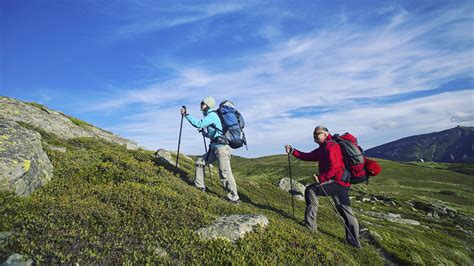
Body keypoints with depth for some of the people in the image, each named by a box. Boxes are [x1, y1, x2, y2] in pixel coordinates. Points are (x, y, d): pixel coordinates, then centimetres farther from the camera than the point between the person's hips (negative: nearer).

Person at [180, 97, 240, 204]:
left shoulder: (212, 115, -6)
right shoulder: (211, 116, 23)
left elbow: (198, 124, -19)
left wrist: (186, 115, -12)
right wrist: (203, 132, 21)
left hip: (221, 147, -10)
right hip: (215, 147, 10)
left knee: (225, 173, -10)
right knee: (199, 162, 11)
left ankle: (234, 198, -2)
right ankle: (200, 186, 19)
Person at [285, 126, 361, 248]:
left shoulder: (331, 146, -11)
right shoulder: (322, 149, 20)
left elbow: (334, 167, -22)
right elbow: (307, 156, 15)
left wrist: (321, 178, -21)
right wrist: (292, 151, 8)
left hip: (337, 182, -10)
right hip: (342, 184, 10)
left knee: (310, 190, -12)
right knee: (346, 211, 15)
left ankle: (311, 226, -6)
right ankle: (354, 241, 27)